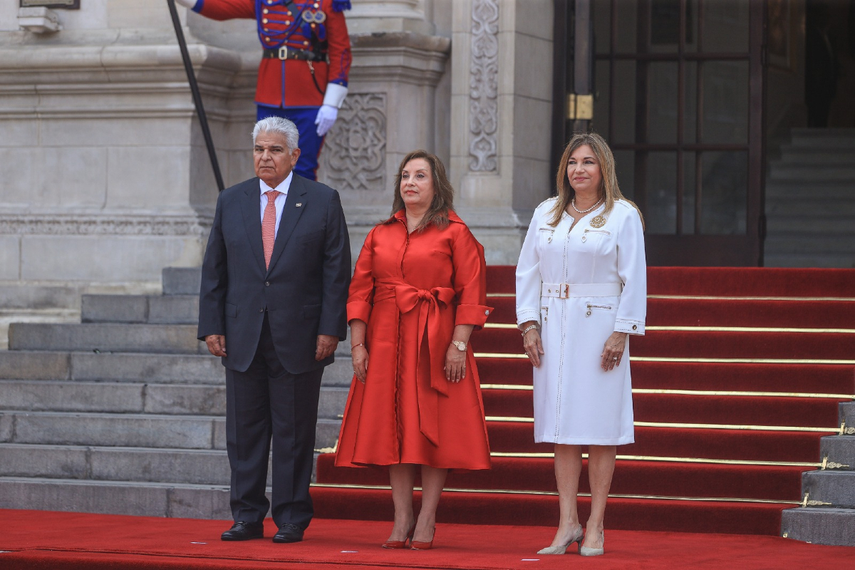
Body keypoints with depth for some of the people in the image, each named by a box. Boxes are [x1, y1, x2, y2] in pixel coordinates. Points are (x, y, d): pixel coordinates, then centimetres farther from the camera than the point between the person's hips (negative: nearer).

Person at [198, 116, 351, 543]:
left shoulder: (322, 201, 1)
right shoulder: (231, 201, 10)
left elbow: (337, 269, -1)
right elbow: (214, 269, 11)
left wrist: (330, 329, -8)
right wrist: (212, 326, 3)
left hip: (299, 338, -3)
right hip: (243, 337, 3)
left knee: (293, 432, 2)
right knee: (244, 430, 4)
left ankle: (291, 519, 8)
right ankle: (247, 516, 11)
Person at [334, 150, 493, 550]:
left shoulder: (455, 233, 0)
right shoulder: (380, 235, 11)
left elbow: (471, 293, -5)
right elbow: (360, 291, 9)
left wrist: (459, 345, -13)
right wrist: (358, 344, 0)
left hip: (436, 343, -4)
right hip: (386, 341, 4)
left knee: (433, 427, -2)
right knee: (393, 427, 2)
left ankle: (427, 518, 3)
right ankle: (402, 517, 7)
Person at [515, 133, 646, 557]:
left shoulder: (622, 216, 0)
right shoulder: (546, 214, 12)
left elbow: (634, 280, -4)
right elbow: (528, 272, 12)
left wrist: (621, 332, -11)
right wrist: (529, 326, 3)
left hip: (598, 327, -4)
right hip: (553, 327, 4)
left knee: (599, 426, -2)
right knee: (562, 427, 3)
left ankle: (595, 526, 3)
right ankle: (567, 523, 5)